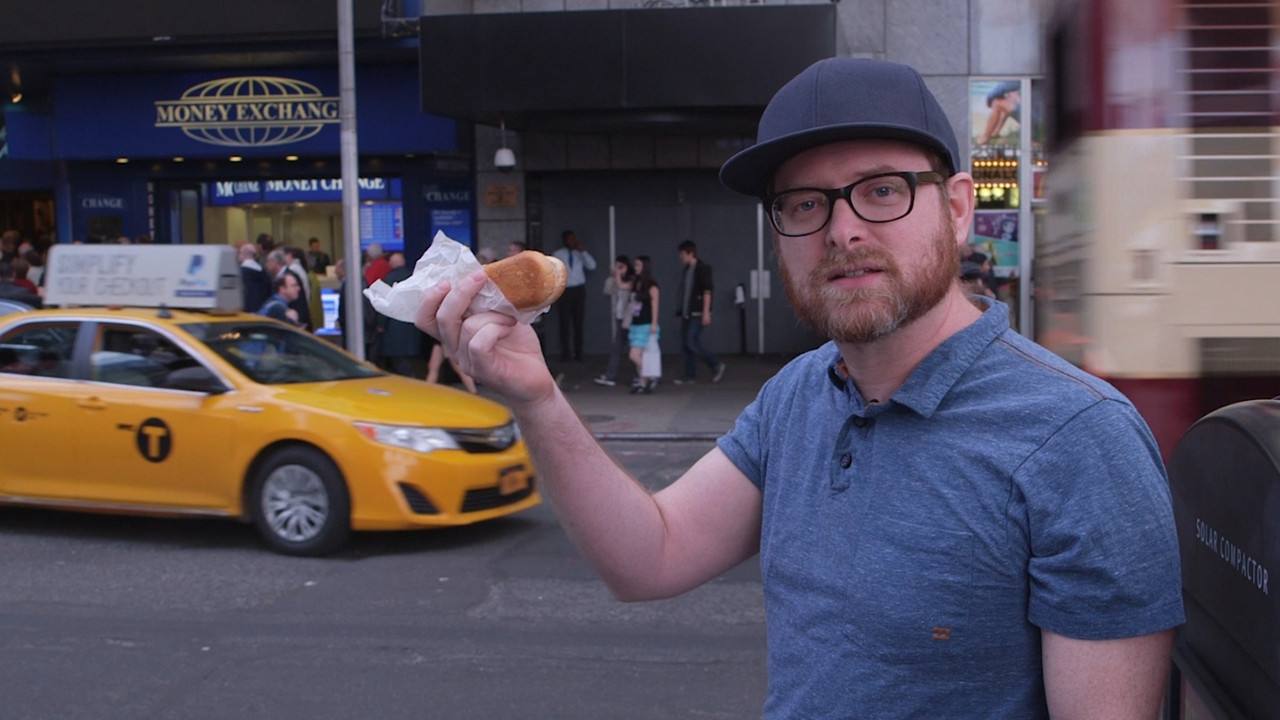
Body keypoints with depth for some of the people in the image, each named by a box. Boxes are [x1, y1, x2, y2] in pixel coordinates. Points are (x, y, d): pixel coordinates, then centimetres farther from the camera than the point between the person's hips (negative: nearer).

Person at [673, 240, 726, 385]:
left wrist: (706, 313, -18)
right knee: (685, 344, 5)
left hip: (697, 313, -8)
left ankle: (716, 366, 0)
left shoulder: (703, 269, -7)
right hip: (687, 313, 8)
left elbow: (707, 292, -12)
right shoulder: (685, 270, 16)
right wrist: (681, 313, 19)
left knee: (692, 343, -14)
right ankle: (690, 376, 10)